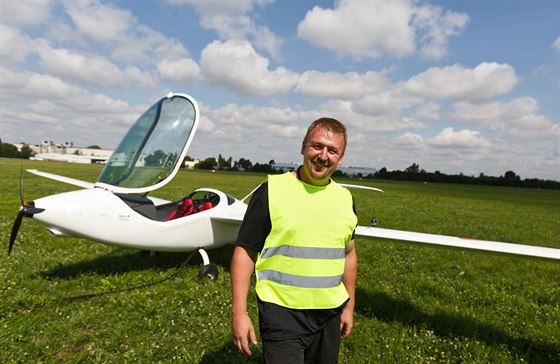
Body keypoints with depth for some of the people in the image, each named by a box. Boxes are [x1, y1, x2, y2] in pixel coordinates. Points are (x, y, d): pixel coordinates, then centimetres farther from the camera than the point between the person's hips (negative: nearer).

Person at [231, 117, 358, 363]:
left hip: (330, 315, 5)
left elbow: (348, 254, 12)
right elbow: (245, 252, -10)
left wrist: (349, 306, 15)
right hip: (282, 314, -4)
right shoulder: (271, 191, -12)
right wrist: (238, 313, -12)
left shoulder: (345, 199, 3)